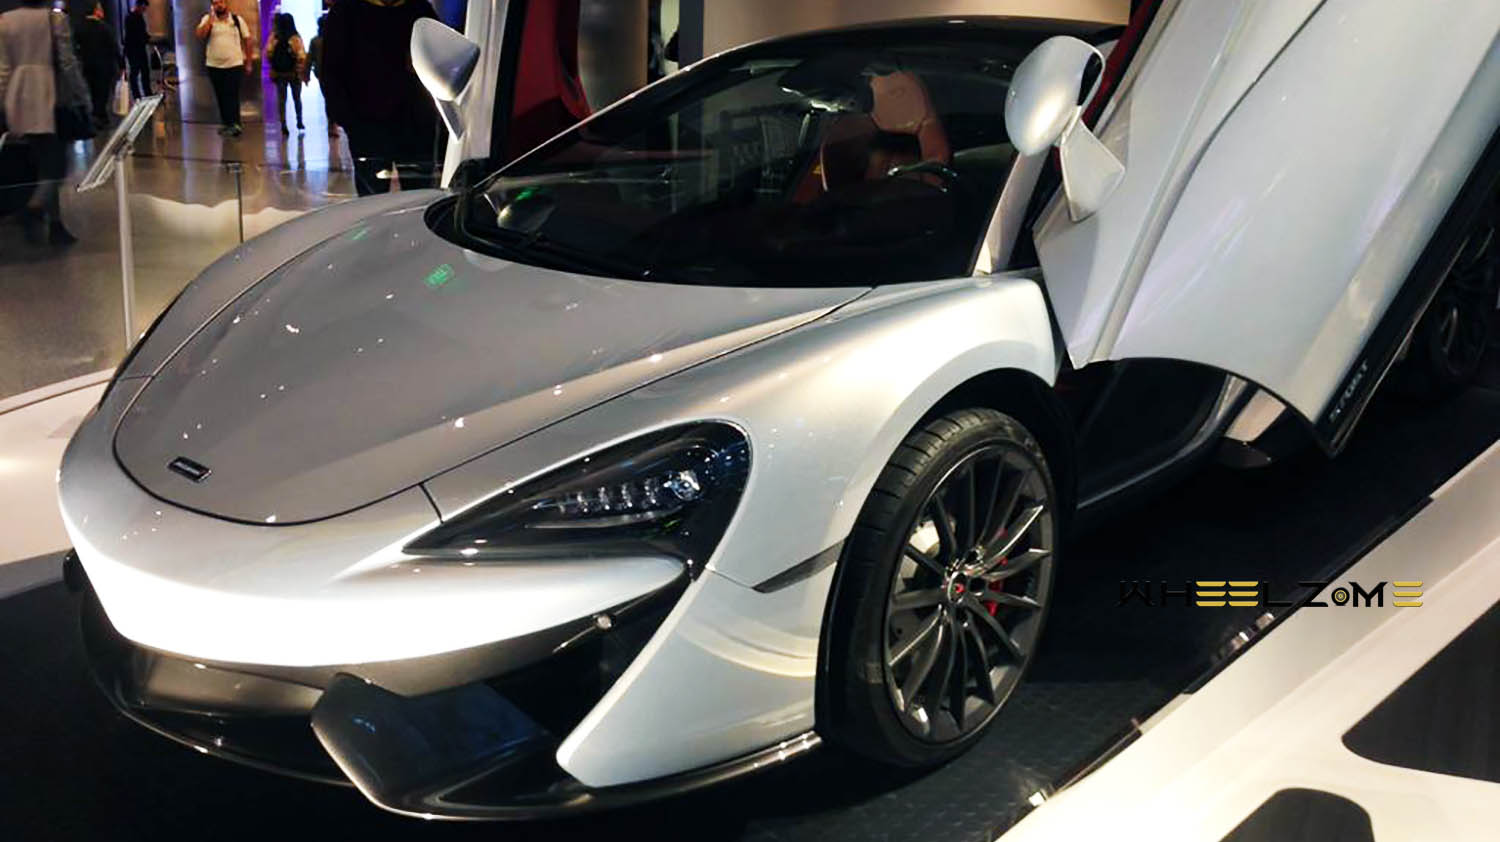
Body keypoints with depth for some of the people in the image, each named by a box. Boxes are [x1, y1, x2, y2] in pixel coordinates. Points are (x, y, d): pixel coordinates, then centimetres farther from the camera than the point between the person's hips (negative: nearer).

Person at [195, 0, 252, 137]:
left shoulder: (237, 20, 3)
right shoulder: (208, 19, 4)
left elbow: (247, 41, 7)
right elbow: (200, 35, -12)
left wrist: (248, 63, 4)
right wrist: (210, 18, -13)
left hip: (234, 65, -2)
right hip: (214, 65, 2)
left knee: (232, 96, -10)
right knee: (221, 96, 9)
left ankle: (235, 124, -11)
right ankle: (226, 123, 19)